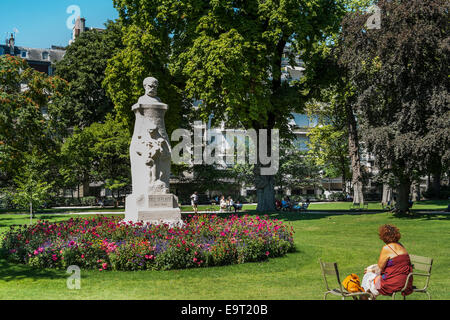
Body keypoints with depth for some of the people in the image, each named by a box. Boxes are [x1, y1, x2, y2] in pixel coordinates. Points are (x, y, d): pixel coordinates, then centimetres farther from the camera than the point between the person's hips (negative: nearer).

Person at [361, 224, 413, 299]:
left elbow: (379, 269, -9)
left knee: (368, 277, 14)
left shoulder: (386, 248, -16)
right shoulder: (401, 246, 8)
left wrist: (370, 270, 12)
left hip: (394, 284, -8)